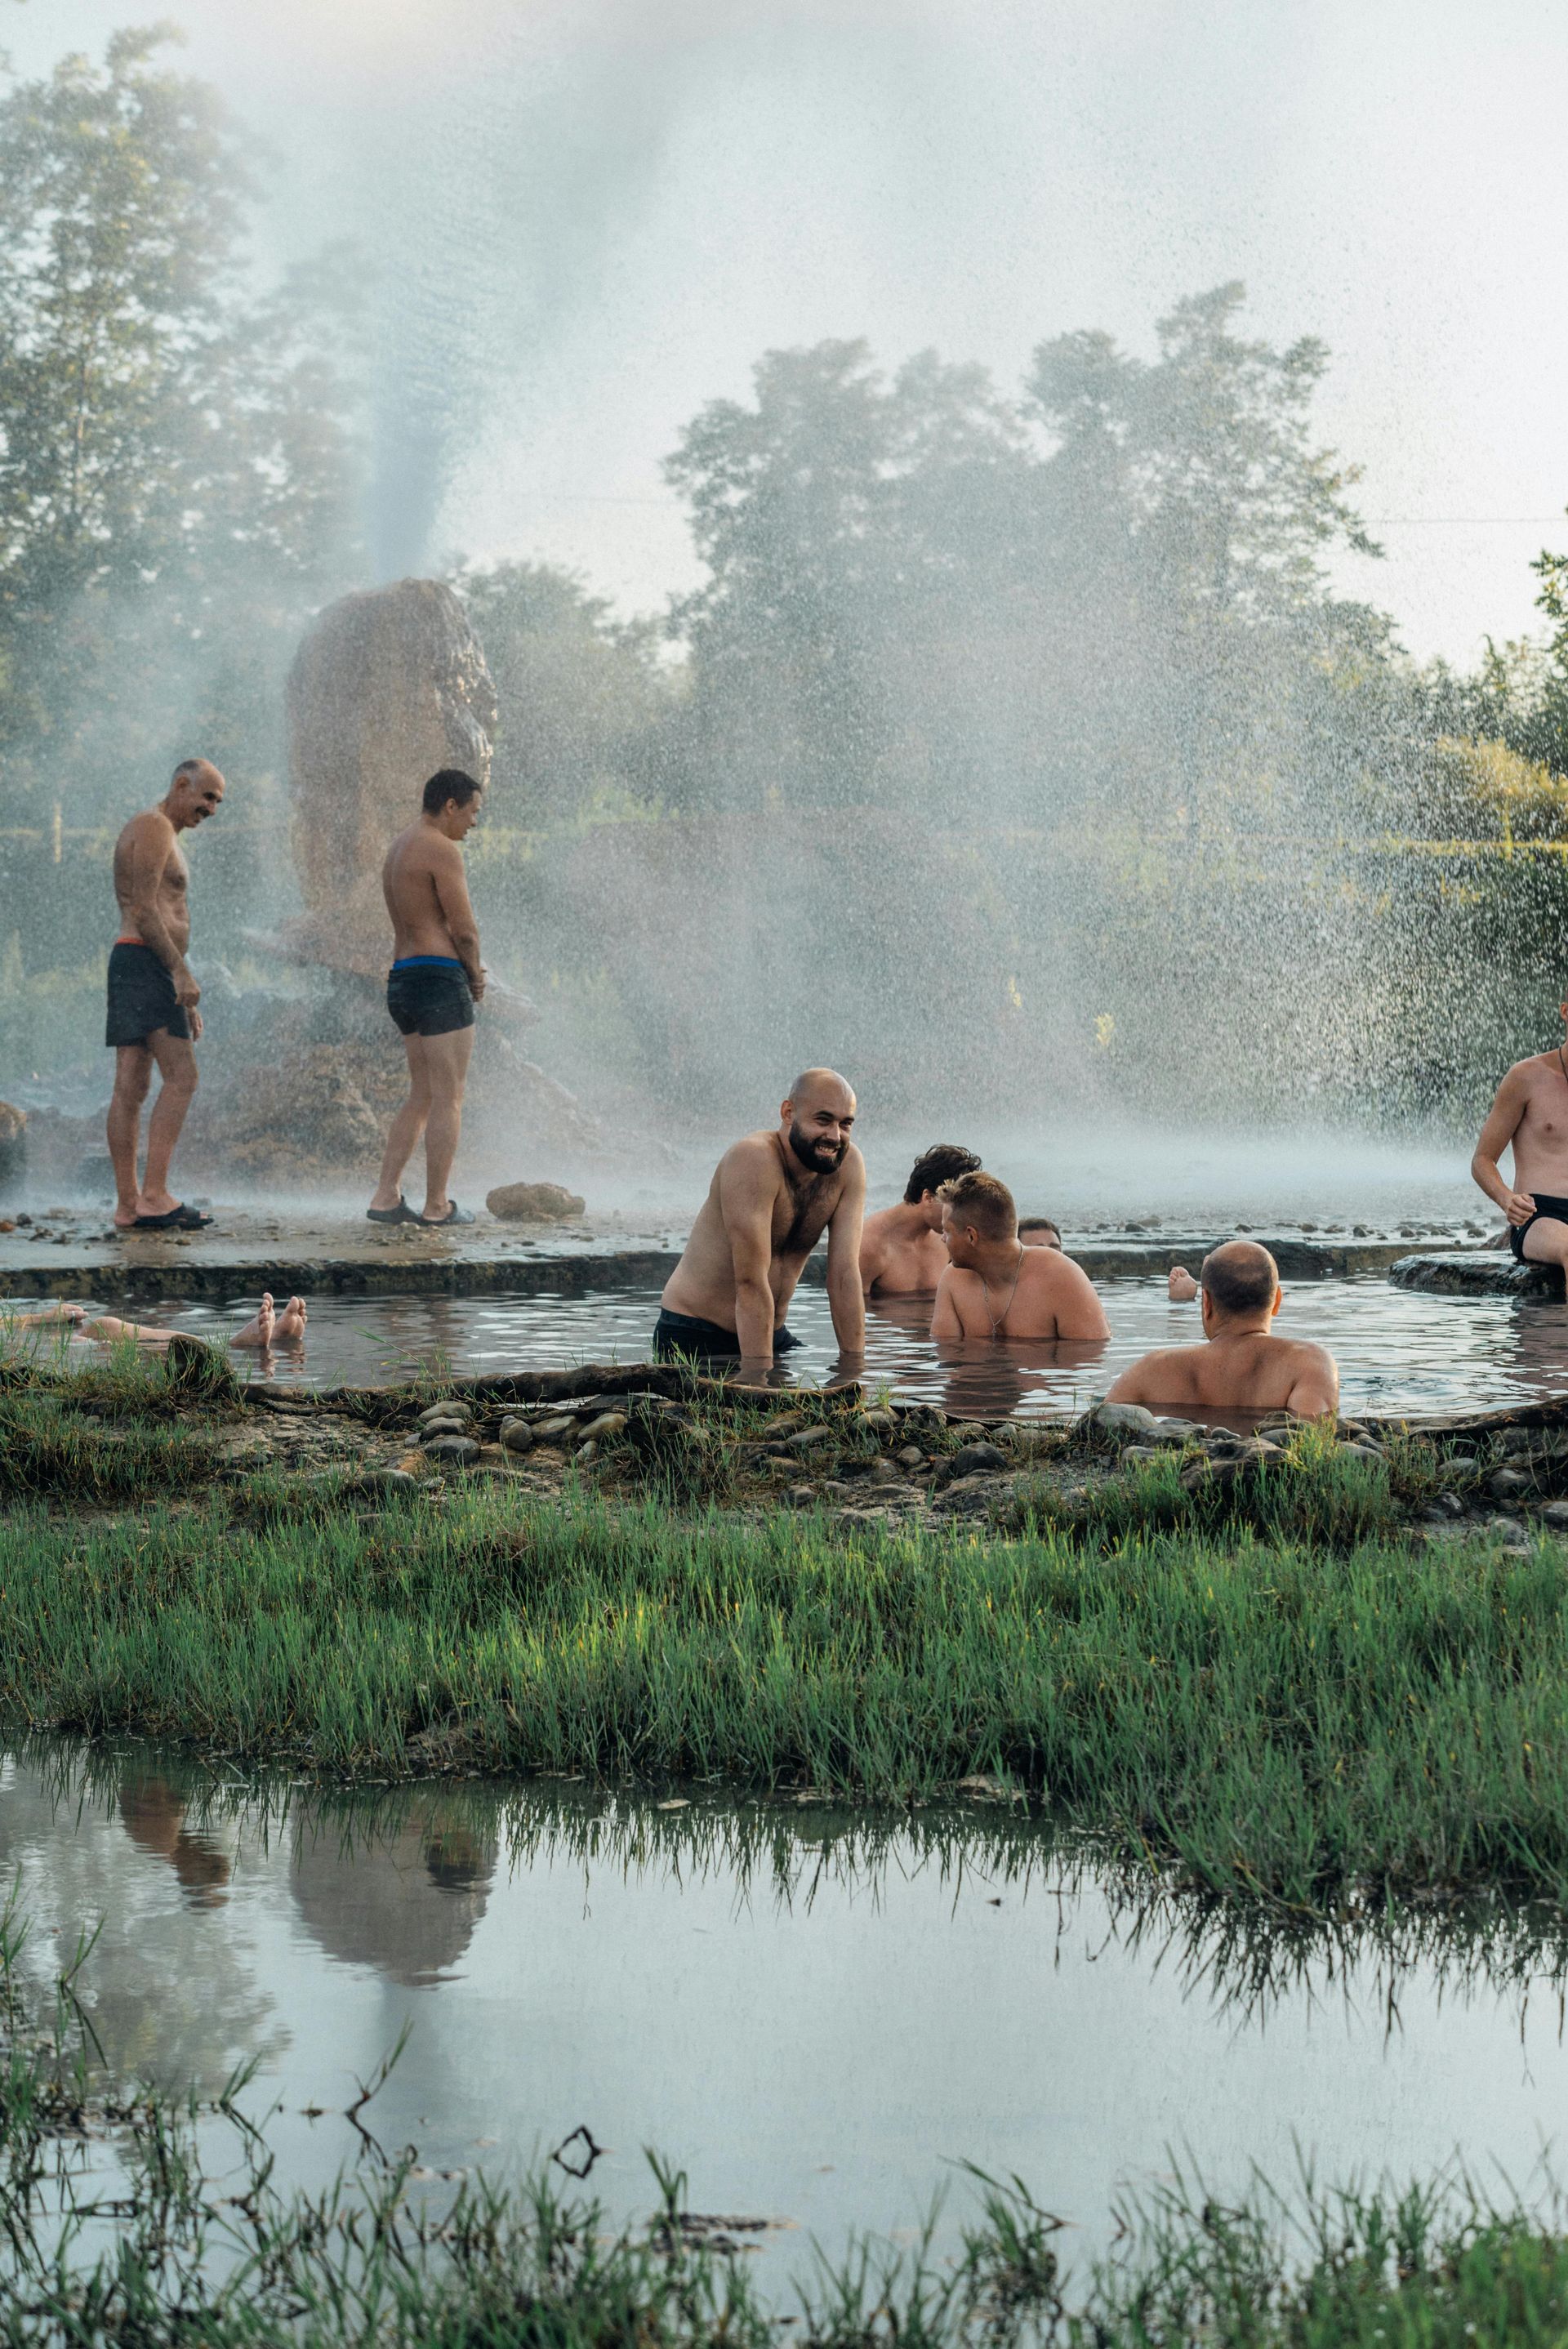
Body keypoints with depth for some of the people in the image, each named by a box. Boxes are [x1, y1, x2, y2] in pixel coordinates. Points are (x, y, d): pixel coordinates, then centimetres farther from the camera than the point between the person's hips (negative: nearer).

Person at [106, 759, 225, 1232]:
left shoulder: (164, 838, 26)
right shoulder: (153, 828, -7)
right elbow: (143, 911, -17)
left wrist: (185, 1002, 24)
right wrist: (182, 973, -21)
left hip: (134, 966, 10)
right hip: (145, 965, -10)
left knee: (130, 1088, 3)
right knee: (181, 1077, -14)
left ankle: (128, 1206, 0)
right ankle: (154, 1195, -20)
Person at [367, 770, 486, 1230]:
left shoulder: (399, 847, 19)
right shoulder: (441, 849, -11)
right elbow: (465, 930, -13)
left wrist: (468, 970, 9)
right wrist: (474, 975, 6)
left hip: (402, 979, 9)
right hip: (439, 978, -9)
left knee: (421, 1096, 14)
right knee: (448, 1098, -3)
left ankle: (386, 1197, 8)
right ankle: (437, 1206, -1)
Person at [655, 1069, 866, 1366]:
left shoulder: (848, 1166, -5)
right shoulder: (754, 1160, -24)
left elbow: (845, 1275, -6)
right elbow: (751, 1284, -27)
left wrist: (856, 1365, -13)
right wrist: (760, 1374, -30)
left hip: (772, 1336, 6)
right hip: (695, 1340, -6)